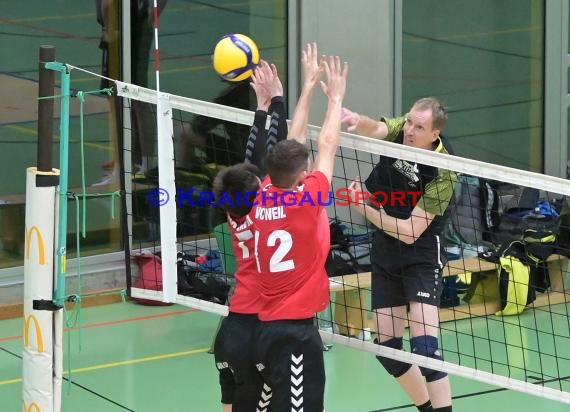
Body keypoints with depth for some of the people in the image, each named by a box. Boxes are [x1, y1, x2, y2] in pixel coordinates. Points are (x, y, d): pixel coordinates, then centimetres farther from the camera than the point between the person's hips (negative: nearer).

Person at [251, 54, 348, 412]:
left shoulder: (264, 196, 2)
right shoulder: (305, 200, -14)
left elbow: (289, 148, 14)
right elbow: (327, 148, -2)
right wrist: (336, 95, 11)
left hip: (268, 325, 8)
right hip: (297, 328, -8)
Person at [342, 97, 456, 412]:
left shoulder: (443, 172, -23)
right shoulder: (399, 131, -10)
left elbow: (409, 232, -22)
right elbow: (375, 129, -33)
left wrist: (364, 208, -23)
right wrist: (357, 120, -55)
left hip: (421, 258, -6)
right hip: (385, 255, 6)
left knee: (424, 346, -18)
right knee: (387, 347, 8)